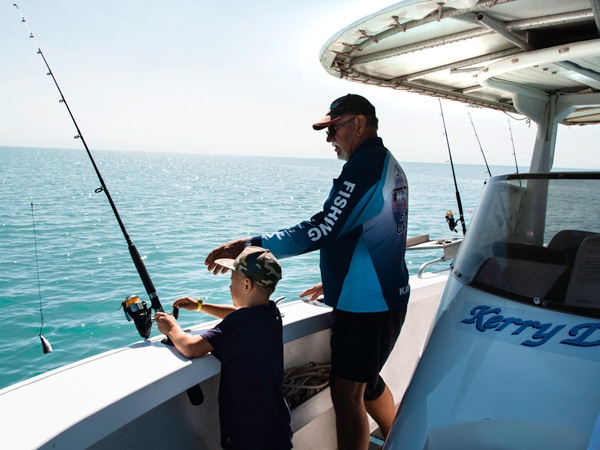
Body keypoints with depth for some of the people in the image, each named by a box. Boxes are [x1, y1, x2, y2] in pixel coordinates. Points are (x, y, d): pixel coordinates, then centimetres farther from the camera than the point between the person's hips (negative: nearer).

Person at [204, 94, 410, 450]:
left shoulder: (365, 164, -18)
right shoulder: (390, 166, 14)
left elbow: (322, 230, -25)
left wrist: (250, 245, -22)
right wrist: (336, 281, 22)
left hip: (363, 304, -10)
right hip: (386, 297, 10)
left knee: (347, 393, 0)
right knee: (368, 380, 24)